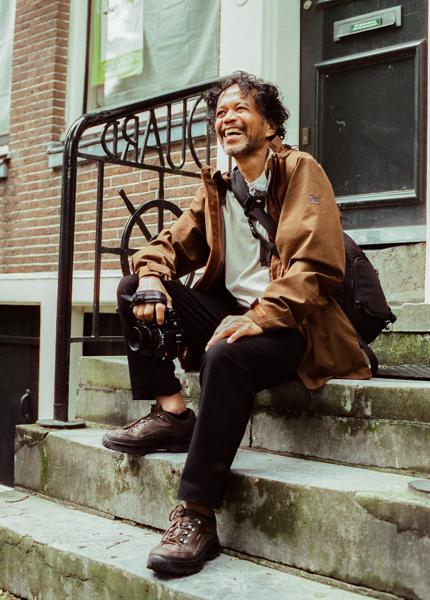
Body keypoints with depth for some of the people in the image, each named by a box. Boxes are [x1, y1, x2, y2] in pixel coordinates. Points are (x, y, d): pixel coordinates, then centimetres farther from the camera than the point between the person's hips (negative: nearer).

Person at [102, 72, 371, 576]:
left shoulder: (300, 171, -5)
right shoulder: (216, 185, 16)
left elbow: (318, 265, -17)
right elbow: (173, 244, 15)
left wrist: (259, 318, -29)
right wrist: (152, 280, -9)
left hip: (287, 326, -7)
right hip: (228, 310, 7)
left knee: (225, 357, -37)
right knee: (133, 289, -2)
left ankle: (197, 518, -31)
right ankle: (170, 414, -9)